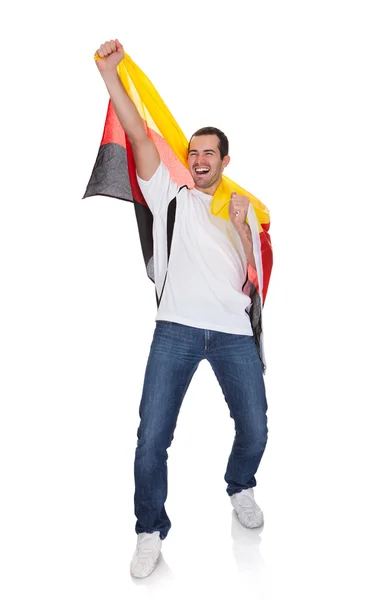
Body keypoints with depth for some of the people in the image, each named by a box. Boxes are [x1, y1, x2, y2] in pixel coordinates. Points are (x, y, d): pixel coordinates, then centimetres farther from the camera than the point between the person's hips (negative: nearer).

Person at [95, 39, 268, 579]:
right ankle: (151, 531, 14)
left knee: (255, 429, 5)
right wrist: (109, 73, -5)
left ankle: (241, 489, 38)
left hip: (233, 332, 2)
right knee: (152, 438, -8)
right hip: (177, 328, -2)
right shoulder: (173, 199, 13)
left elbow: (256, 280, 8)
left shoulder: (244, 211, 19)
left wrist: (240, 225, -2)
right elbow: (139, 136, 2)